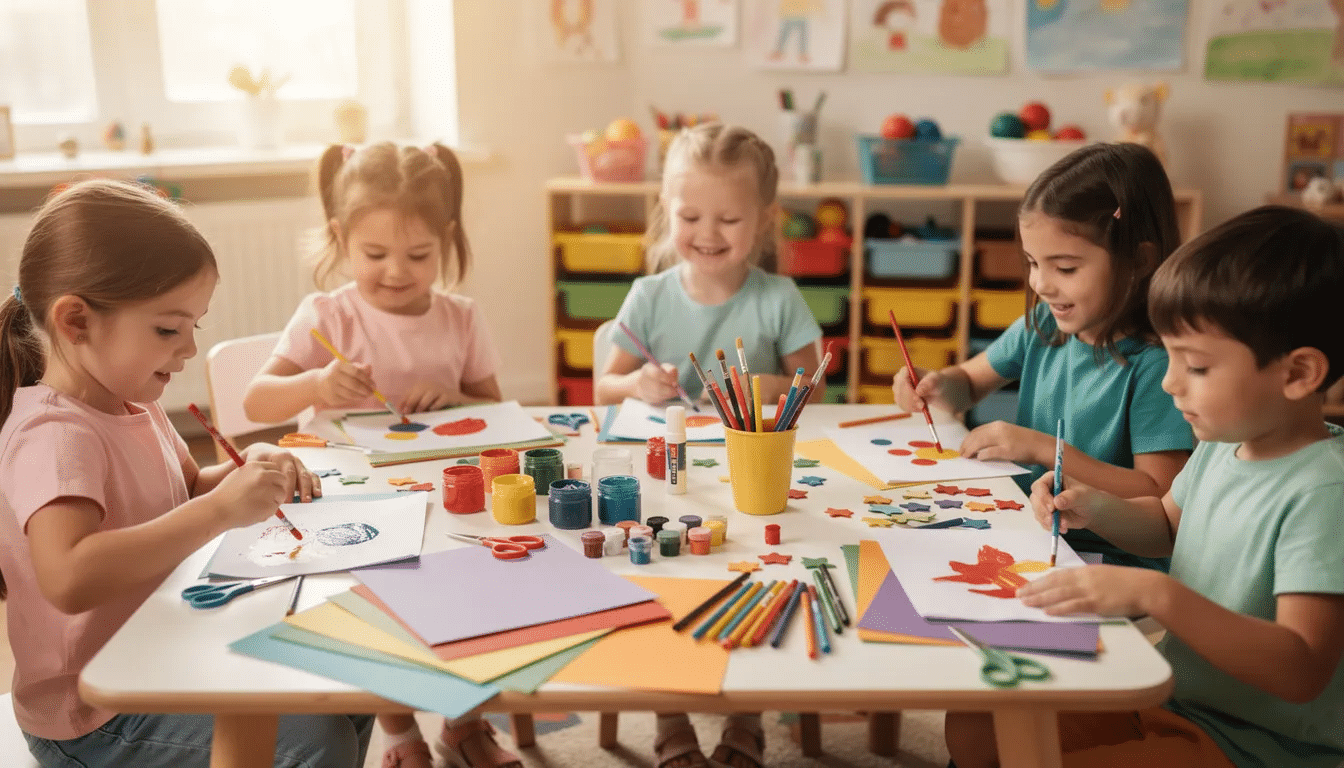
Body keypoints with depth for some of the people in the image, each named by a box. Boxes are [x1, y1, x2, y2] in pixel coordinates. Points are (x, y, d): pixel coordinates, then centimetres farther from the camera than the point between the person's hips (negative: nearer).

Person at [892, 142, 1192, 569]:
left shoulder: (1155, 365, -16)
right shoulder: (1043, 326, 4)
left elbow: (1161, 498, -19)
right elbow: (969, 382, 20)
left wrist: (1045, 449, -21)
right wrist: (937, 385, -4)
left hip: (1112, 562, -6)